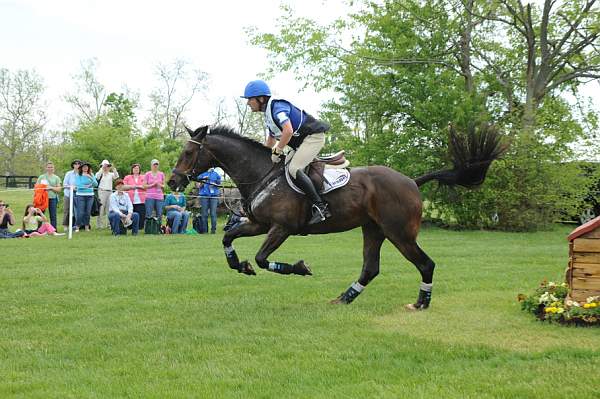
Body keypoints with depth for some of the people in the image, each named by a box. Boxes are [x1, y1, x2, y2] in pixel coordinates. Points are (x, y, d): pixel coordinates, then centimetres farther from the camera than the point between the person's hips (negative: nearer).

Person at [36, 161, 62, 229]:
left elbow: (59, 189, 3)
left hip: (52, 198, 0)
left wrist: (51, 187, -12)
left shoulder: (56, 178, 9)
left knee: (53, 216, 1)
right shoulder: (41, 177, 10)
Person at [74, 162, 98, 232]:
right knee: (80, 212, -7)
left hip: (90, 195, 3)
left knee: (88, 212, 6)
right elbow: (78, 184, -10)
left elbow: (96, 184, -1)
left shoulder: (91, 175, 7)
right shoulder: (78, 175, -1)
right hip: (80, 195, -3)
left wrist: (91, 178, -16)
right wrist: (86, 186, -13)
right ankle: (77, 227, 0)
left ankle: (87, 227, 14)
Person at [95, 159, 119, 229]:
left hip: (110, 192, 3)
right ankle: (99, 224, -6)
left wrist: (113, 169, -17)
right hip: (102, 191, -3)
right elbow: (97, 176, -17)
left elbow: (116, 176, -5)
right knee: (101, 208, -8)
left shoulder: (111, 174, 14)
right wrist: (102, 168, -22)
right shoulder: (100, 174, 6)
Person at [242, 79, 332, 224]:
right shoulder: (268, 114, 14)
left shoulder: (277, 107, -20)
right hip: (300, 142, 11)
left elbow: (288, 131, -35)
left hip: (313, 137, -11)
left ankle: (320, 207, -25)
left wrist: (277, 152, -24)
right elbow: (270, 142, 28)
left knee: (294, 169, -24)